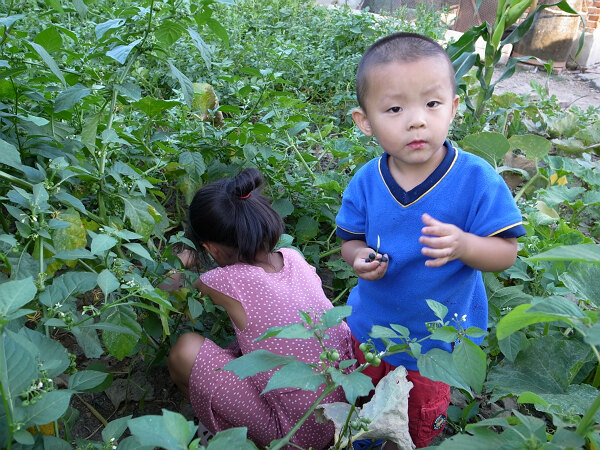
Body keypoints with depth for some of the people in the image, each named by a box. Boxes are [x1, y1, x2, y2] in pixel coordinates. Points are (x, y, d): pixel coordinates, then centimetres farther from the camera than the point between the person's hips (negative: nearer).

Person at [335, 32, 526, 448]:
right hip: (372, 326, 3)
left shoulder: (476, 179, -24)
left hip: (440, 336, -3)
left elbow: (506, 253, -19)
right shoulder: (365, 182, -15)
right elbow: (350, 240, -2)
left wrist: (463, 245, -38)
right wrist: (360, 258, -25)